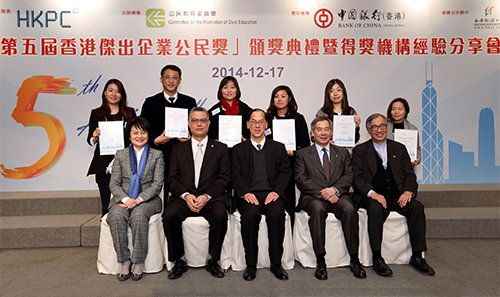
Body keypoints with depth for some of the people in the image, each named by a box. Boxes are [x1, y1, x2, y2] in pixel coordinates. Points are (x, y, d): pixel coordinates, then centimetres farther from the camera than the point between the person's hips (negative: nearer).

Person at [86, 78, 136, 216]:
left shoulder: (130, 113, 7)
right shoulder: (96, 113, 8)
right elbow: (90, 140, 10)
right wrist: (95, 137, -10)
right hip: (103, 164, 0)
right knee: (106, 202, 4)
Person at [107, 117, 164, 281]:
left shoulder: (157, 155, 10)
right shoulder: (120, 155, 15)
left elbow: (158, 183, 0)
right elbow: (114, 183, 6)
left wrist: (139, 199, -14)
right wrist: (125, 199, -13)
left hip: (147, 199, -2)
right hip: (123, 199, 2)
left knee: (138, 215, -34)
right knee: (116, 216, -30)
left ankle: (138, 262, -22)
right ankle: (124, 261, -20)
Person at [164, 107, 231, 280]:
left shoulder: (220, 149, 11)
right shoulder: (178, 149, 16)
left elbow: (224, 178, 2)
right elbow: (172, 179, 7)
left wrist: (207, 196, -13)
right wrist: (186, 195, -12)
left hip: (212, 197, -1)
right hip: (184, 197, 2)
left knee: (220, 216, -31)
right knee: (169, 216, -27)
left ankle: (212, 260, -9)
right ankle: (180, 261, -7)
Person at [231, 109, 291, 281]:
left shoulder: (278, 148, 18)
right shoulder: (238, 149, 16)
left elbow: (285, 172, 8)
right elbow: (236, 175, 5)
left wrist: (277, 191, -10)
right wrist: (245, 193, -13)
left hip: (272, 194, 1)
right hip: (249, 195, 0)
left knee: (277, 213, -31)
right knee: (250, 214, -32)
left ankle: (276, 263, -15)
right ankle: (251, 264, -15)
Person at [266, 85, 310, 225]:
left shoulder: (298, 118, 8)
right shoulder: (267, 118, 12)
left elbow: (306, 143, 5)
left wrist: (293, 152, -10)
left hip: (290, 164, -1)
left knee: (288, 198, -1)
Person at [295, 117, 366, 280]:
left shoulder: (343, 152, 20)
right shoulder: (303, 154, 13)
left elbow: (349, 176, 7)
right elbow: (301, 179, 0)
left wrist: (335, 189, -13)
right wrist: (321, 193, -14)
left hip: (338, 195, 2)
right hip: (312, 197, -1)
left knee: (349, 209, -30)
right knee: (318, 209, -35)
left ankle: (354, 259, -20)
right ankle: (320, 261, -28)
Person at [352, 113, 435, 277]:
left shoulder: (399, 148, 17)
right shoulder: (360, 150, 7)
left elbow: (410, 174, 12)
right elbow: (357, 178, -3)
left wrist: (408, 191, -9)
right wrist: (372, 193, -20)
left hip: (397, 195, 4)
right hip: (372, 196, -3)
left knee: (417, 207, -23)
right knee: (376, 209, -34)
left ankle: (417, 257, -11)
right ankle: (377, 258, -24)